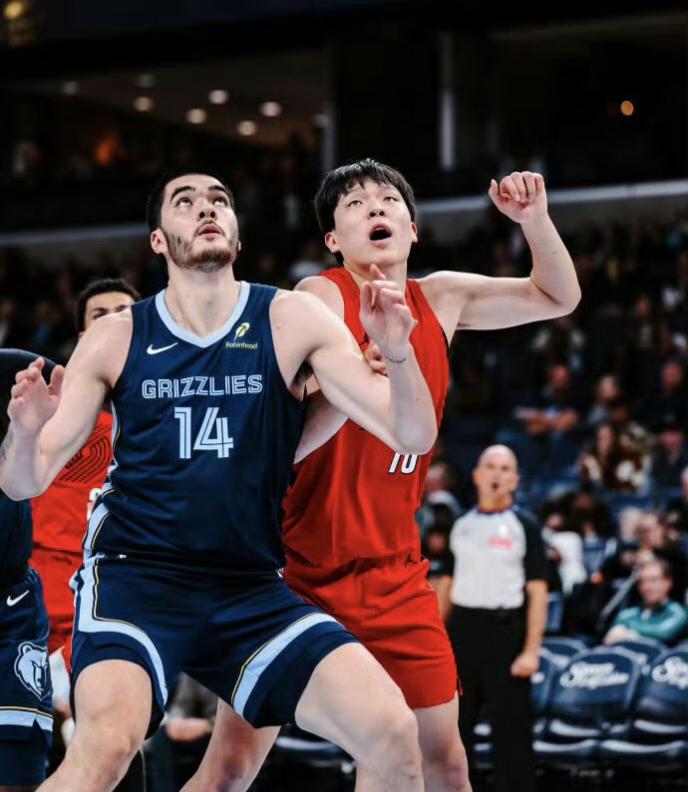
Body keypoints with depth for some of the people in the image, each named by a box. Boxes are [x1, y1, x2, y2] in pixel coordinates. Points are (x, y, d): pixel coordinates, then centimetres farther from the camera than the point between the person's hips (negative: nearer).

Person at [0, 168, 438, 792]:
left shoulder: (291, 320, 2)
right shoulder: (116, 338, 2)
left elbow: (413, 437, -3)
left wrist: (399, 354, -24)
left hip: (252, 588, 2)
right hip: (135, 576, -1)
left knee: (393, 733, -17)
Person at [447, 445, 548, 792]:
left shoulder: (523, 526, -1)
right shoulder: (461, 525, 11)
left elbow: (537, 591, -6)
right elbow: (447, 584, 15)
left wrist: (531, 651, -14)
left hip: (505, 631, -4)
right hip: (462, 630, 4)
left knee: (511, 727, -2)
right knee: (454, 723, 10)